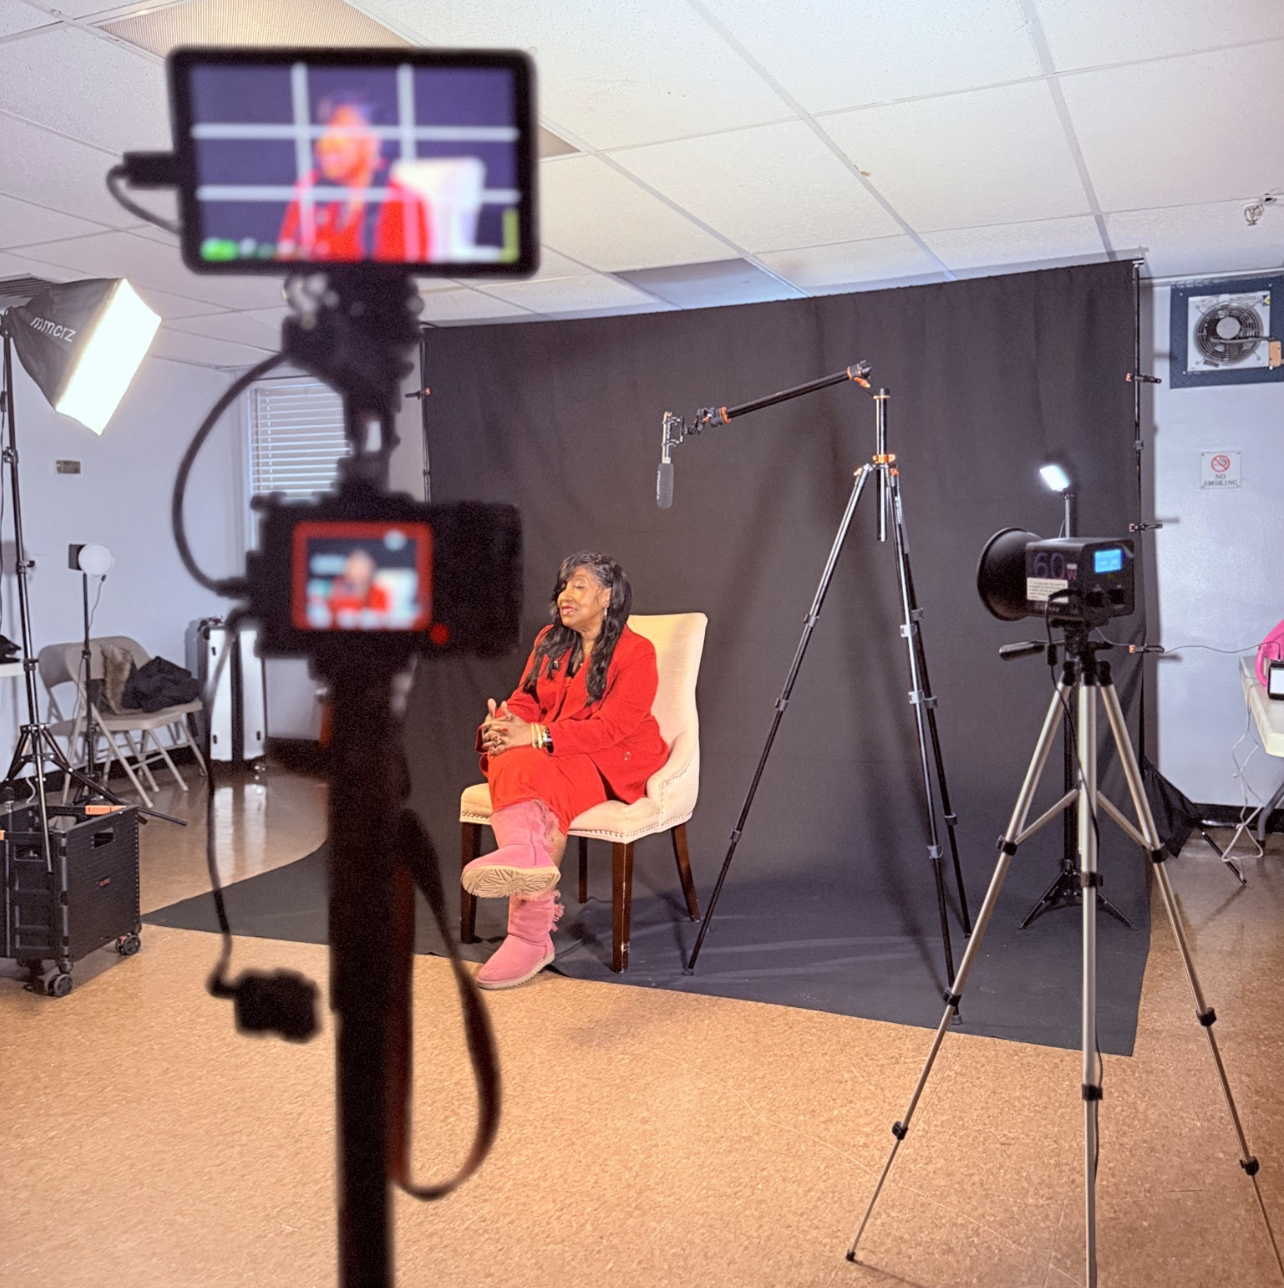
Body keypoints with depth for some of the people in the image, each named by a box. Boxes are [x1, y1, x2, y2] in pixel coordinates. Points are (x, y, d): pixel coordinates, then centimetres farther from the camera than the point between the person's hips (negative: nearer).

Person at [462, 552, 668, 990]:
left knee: (537, 774, -35)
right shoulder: (549, 641, 15)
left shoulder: (636, 652, -6)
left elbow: (612, 726, -16)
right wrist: (505, 724, -14)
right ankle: (528, 857, -56)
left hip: (614, 762, -5)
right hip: (543, 753, 5)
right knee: (512, 762, -31)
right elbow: (526, 700, 12)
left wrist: (536, 735, -26)